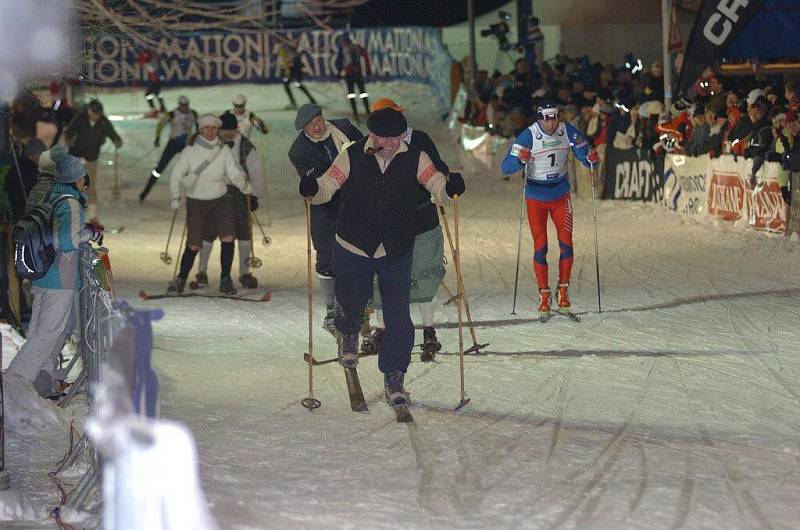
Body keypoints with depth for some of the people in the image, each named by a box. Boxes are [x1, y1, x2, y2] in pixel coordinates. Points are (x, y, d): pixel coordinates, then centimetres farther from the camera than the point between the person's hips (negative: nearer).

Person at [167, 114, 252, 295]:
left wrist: (243, 184, -18)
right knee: (193, 245, -5)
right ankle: (181, 280, 17)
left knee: (228, 238, -15)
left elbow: (234, 172, -4)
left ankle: (225, 280, -4)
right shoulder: (190, 151, -7)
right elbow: (176, 175, -6)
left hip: (220, 200, 2)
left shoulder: (224, 150, -1)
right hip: (196, 203, -2)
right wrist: (175, 197, -14)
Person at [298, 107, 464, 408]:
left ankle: (394, 378, 9)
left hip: (397, 253, 0)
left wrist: (450, 188, -35)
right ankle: (348, 336, 54)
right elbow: (328, 186, -12)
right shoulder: (352, 157, -9)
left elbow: (437, 187, -12)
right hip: (353, 250, 0)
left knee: (398, 318, -5)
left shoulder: (414, 159, -6)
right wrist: (312, 189, -34)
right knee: (350, 305, 17)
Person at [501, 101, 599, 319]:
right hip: (536, 198, -2)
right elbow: (506, 167, -19)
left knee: (566, 244, -8)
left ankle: (563, 289, 7)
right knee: (540, 247, -2)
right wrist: (520, 159, -40)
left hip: (561, 195, 2)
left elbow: (584, 157, 0)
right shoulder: (528, 136, -17)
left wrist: (591, 159, -24)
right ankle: (544, 295, 8)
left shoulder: (569, 132, -9)